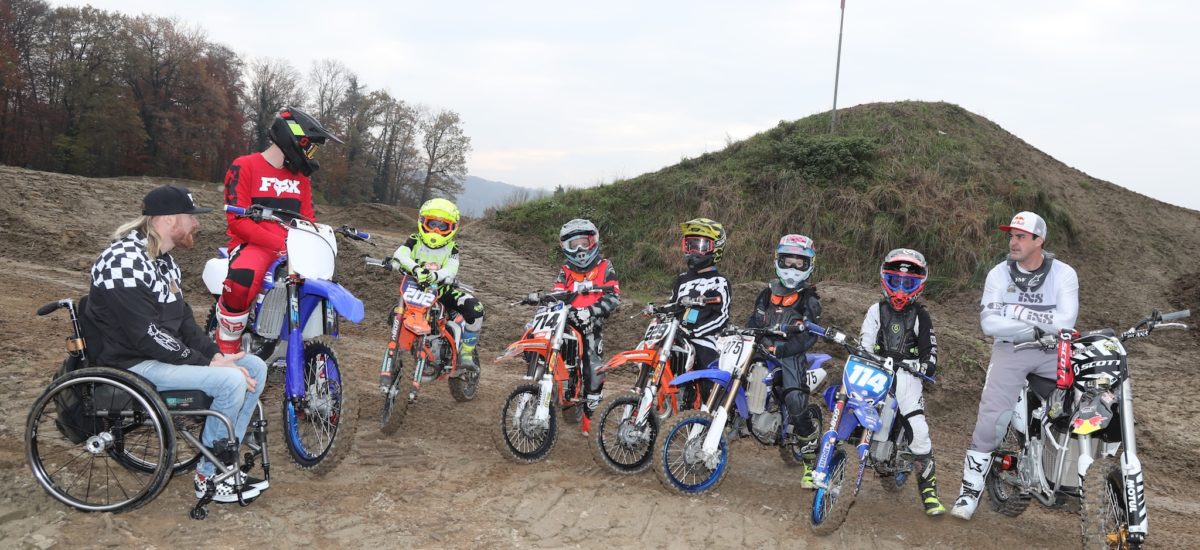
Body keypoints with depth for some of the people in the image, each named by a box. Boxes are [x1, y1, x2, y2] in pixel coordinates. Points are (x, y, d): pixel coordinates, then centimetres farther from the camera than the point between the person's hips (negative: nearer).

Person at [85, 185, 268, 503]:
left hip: (167, 353, 10)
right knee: (231, 380, -26)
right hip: (135, 364, -10)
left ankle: (224, 461, 5)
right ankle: (210, 477, -7)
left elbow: (182, 318, 12)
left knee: (254, 368, 0)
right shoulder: (125, 262, -22)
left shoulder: (162, 258, 10)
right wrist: (207, 364, -21)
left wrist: (215, 354, -3)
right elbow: (147, 337, -25)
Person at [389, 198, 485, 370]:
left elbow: (450, 272, -18)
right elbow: (399, 256, -20)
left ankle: (466, 352, -13)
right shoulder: (415, 241, 1)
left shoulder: (451, 248, 1)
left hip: (443, 289, -1)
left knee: (475, 308, -24)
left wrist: (436, 275, -43)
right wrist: (415, 268, -43)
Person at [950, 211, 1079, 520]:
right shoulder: (999, 274, 1)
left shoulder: (1063, 274, -1)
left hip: (1053, 349, 1)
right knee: (991, 418, -9)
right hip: (1011, 349, -1)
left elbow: (1065, 321, -14)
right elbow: (989, 323, -10)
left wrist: (1019, 312, -17)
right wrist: (1034, 329, -18)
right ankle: (970, 491, 0)